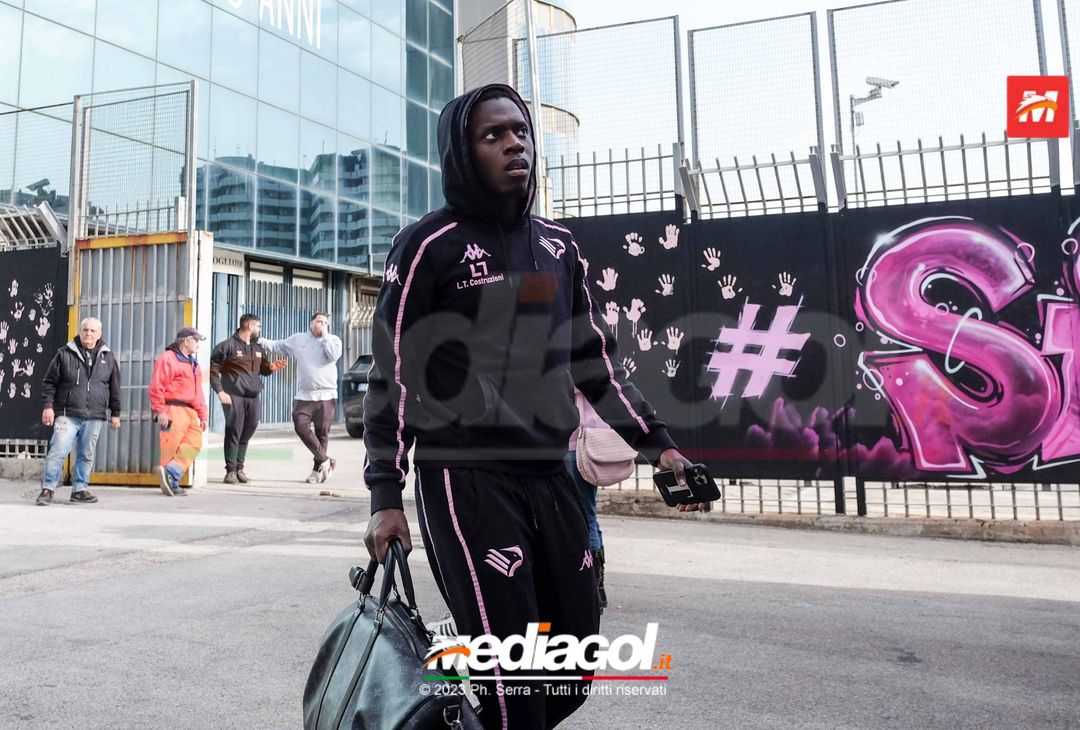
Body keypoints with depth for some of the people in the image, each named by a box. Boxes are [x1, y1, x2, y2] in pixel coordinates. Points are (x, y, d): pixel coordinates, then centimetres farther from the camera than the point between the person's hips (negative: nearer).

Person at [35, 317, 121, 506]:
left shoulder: (108, 357, 11)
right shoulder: (65, 353, 5)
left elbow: (115, 388, 14)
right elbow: (49, 382, 6)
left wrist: (115, 413, 12)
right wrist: (48, 405, -4)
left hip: (95, 417, 2)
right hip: (67, 415, -2)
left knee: (86, 455, 7)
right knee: (58, 451, -9)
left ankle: (80, 490, 16)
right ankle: (48, 489, 1)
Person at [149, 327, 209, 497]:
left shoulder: (193, 363, 25)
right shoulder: (168, 358, -3)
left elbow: (198, 392, 26)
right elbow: (156, 387, -11)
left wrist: (202, 415, 19)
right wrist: (160, 411, -17)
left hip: (190, 412, 8)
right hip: (173, 410, -8)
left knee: (194, 444, -5)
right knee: (171, 447, -5)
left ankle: (170, 474, -6)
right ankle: (172, 484, 1)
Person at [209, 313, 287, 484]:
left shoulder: (258, 348, 17)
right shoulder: (228, 345, -4)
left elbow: (263, 367, 26)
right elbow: (213, 369, -6)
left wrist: (272, 367, 3)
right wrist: (220, 391, -13)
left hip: (253, 398, 6)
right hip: (234, 397, -6)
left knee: (246, 433, 8)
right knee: (233, 433, -5)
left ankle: (239, 468, 19)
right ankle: (231, 471, 2)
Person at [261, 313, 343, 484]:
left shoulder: (333, 340, 6)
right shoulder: (298, 339, 12)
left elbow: (333, 355, -13)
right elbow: (277, 346, 17)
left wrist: (324, 336, -7)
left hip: (326, 395, -2)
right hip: (304, 396, 2)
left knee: (322, 432, 2)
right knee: (301, 427, -12)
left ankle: (318, 469, 15)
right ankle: (324, 460, 1)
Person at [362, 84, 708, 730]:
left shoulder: (558, 246, 14)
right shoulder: (431, 245, -3)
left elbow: (595, 358, 18)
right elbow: (392, 372, -4)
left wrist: (655, 442, 11)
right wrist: (386, 494, -10)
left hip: (549, 476, 6)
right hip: (464, 478, -6)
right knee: (511, 670, -8)